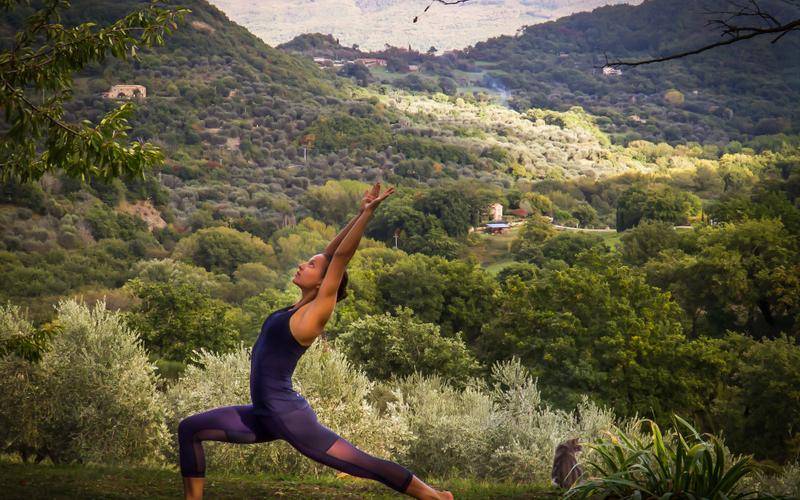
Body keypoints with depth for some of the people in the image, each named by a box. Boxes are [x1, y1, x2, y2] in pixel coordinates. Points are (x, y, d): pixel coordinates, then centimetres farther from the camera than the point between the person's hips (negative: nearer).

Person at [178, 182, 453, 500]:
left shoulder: (317, 313, -10)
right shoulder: (300, 307, 10)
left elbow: (340, 257, -16)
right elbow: (331, 253, 14)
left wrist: (367, 213, -16)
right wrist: (360, 213, 15)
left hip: (288, 417, -9)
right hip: (265, 415, 9)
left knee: (362, 464, -6)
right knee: (189, 429, 11)